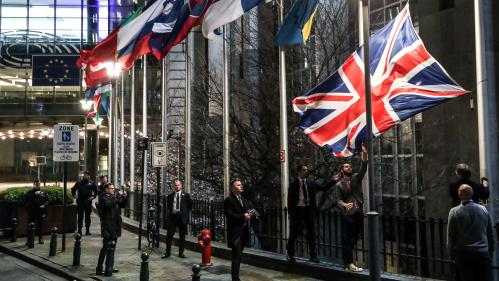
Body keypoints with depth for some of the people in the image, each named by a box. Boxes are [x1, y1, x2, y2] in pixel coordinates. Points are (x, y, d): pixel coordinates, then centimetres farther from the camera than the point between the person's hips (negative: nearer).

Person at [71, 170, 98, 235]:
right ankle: (79, 230, 7)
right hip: (80, 202, 0)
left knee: (88, 217, 5)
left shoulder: (91, 183, 5)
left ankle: (87, 231, 12)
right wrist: (74, 195, 3)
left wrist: (93, 196, -1)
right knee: (80, 216, 2)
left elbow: (96, 191, 12)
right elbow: (73, 189, 16)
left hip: (88, 202, 0)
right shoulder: (79, 183, 5)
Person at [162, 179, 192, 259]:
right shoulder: (170, 196, 7)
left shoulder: (186, 195, 1)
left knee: (182, 236, 6)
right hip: (172, 216, 1)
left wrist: (186, 213, 2)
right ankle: (167, 252, 11)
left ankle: (181, 253, 16)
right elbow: (168, 206, 19)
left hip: (182, 217, -1)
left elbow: (190, 205, 6)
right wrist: (170, 211, 7)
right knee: (169, 235, 1)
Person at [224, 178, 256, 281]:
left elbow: (251, 209, 16)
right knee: (236, 255, -9)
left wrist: (252, 213, -6)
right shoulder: (229, 200, -8)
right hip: (235, 231, -8)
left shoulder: (244, 200, 17)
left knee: (238, 255, 14)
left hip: (244, 231, 8)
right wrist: (243, 216, -21)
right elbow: (229, 215, -18)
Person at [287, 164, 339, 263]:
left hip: (309, 210, 2)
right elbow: (290, 200, -1)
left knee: (311, 233, 4)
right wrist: (291, 213, -6)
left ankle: (313, 256, 12)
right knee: (294, 233, 7)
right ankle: (290, 254, 25)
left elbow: (324, 188, 8)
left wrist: (333, 181, -3)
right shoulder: (293, 185, -2)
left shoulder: (311, 183, 7)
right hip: (297, 210, -2)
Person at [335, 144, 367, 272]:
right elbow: (338, 200, -3)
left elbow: (363, 168, -6)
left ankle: (347, 262, 20)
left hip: (358, 213, 4)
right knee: (347, 240, -4)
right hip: (347, 214, -3)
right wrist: (345, 205, -26)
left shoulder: (356, 178, 9)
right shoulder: (339, 185, 3)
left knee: (354, 239, 9)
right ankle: (349, 264, -4)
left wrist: (364, 154, -20)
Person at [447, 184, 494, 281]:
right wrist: (490, 252, 19)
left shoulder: (454, 211, -6)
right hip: (483, 254, 2)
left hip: (464, 254, -2)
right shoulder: (484, 209, 4)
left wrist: (452, 255, 6)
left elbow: (451, 236, -3)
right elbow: (491, 234, 10)